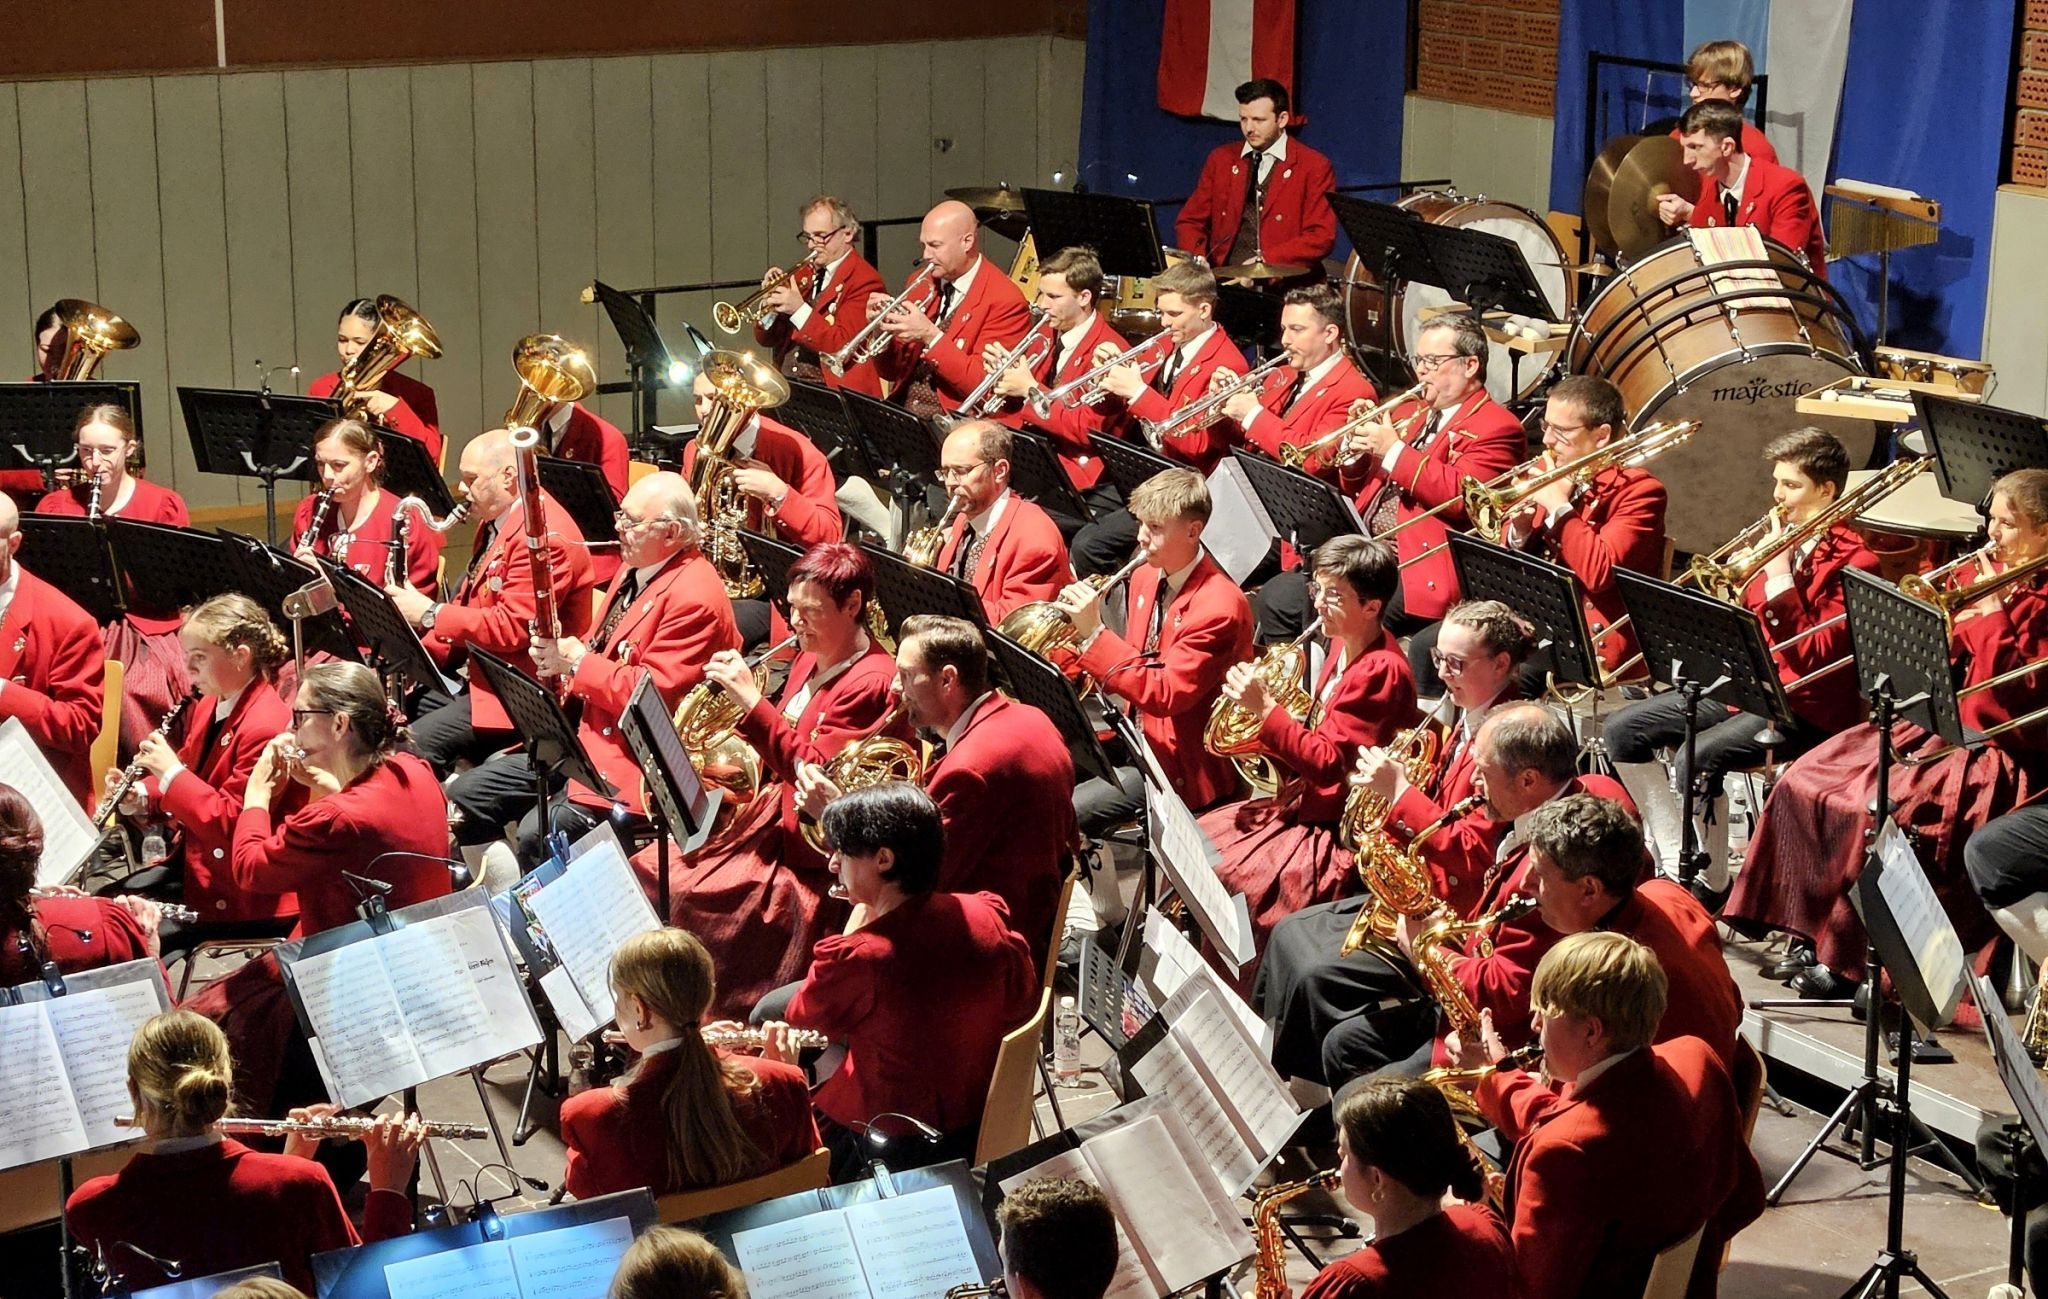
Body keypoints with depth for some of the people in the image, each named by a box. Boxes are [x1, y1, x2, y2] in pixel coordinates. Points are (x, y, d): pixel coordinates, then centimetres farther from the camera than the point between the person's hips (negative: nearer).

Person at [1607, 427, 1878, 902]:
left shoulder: (1852, 561, -12)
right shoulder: (1781, 539, 11)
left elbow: (1815, 657, -20)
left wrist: (1780, 579, -20)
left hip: (1807, 707, -9)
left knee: (1696, 759, -32)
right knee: (1624, 729, 2)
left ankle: (1711, 886, -14)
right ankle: (1674, 862, 7)